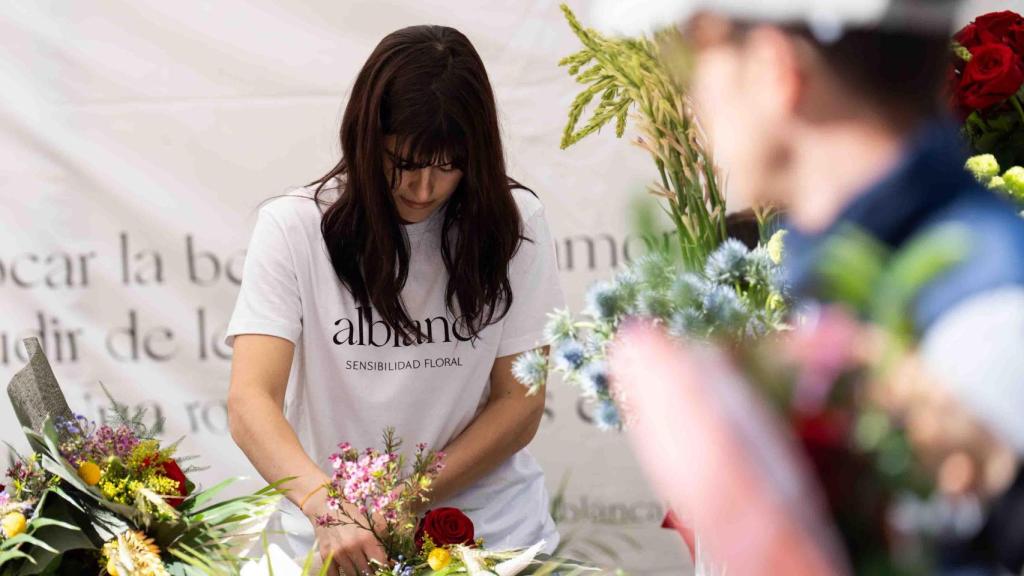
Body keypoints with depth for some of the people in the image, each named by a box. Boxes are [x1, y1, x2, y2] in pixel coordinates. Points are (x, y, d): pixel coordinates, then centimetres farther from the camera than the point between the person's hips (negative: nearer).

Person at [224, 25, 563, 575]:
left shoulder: (512, 222, 1)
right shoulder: (294, 226, -4)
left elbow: (520, 404, 2)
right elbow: (249, 404, -13)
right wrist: (327, 506, -31)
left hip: (491, 528, 1)